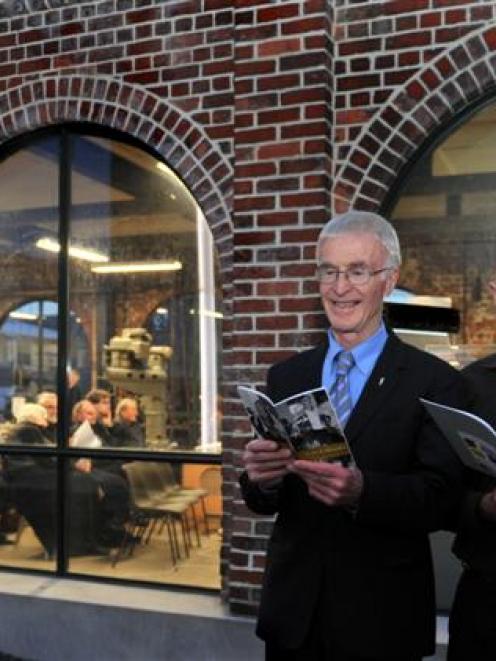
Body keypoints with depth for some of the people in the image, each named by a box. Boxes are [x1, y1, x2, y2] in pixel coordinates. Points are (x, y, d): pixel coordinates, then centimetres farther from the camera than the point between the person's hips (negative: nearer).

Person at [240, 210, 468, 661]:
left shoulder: (434, 382, -8)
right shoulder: (286, 376, 3)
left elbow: (441, 498, -15)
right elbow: (263, 500, 2)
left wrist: (363, 492, -32)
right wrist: (262, 478, -20)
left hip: (382, 618, -3)